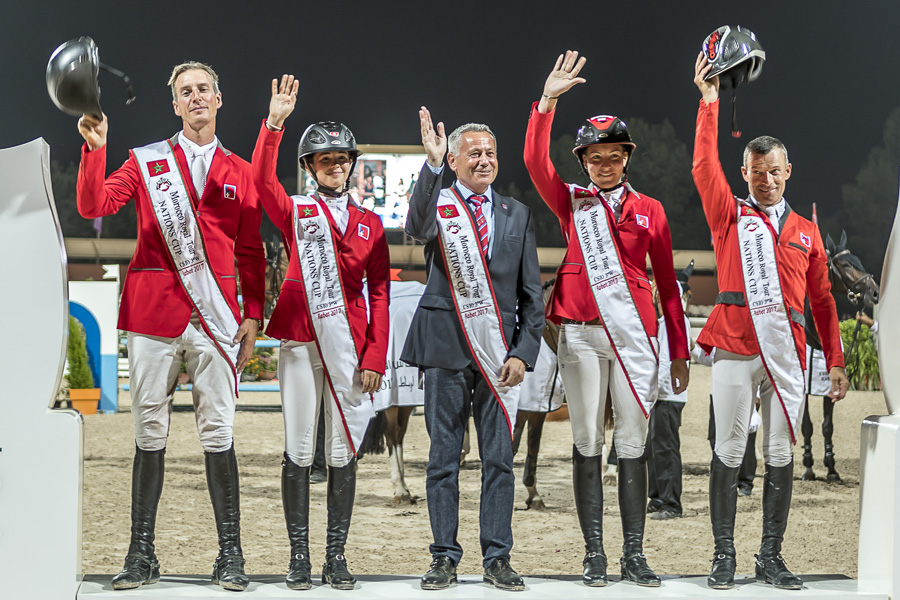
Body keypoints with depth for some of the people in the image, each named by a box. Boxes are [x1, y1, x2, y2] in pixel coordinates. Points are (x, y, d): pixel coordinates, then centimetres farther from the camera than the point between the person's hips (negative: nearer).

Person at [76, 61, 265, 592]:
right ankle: (142, 554, 7)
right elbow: (94, 206, -2)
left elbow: (251, 253, 13)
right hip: (154, 311, 0)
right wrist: (95, 149, -15)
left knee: (218, 432, -2)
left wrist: (254, 314, 4)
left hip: (215, 315, 0)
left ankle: (230, 556, 3)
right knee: (150, 433, 1)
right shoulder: (147, 162, 11)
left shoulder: (239, 173, 14)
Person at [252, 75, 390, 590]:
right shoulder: (295, 212, 8)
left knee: (344, 451, 2)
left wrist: (375, 356, -1)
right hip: (301, 340, -2)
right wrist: (275, 122, -24)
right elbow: (263, 180, -13)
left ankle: (337, 557, 8)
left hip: (351, 345, 2)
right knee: (299, 450, 0)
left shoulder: (370, 224, 13)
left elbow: (379, 293, 8)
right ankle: (299, 557, 6)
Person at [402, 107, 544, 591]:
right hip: (447, 348, -2)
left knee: (499, 457, 3)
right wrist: (431, 165, -34)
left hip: (499, 348, 2)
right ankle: (445, 558, 10)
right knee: (443, 457, 3)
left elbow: (531, 293, 10)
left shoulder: (517, 214, 12)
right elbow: (418, 229, -23)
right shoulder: (436, 203, 3)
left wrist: (524, 352, -1)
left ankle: (497, 559, 10)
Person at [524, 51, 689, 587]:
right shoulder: (572, 202, 10)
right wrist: (548, 100, -15)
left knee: (633, 446, 1)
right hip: (582, 334, 0)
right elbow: (536, 162, -8)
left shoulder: (649, 210, 11)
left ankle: (634, 555, 5)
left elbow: (667, 283, 11)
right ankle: (595, 554, 7)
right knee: (588, 444, 2)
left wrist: (680, 351, 8)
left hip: (635, 335, 0)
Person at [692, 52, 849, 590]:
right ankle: (724, 556, 4)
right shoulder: (729, 216, 11)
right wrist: (710, 101, -6)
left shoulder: (806, 231, 18)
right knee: (730, 452, -2)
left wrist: (836, 360, 11)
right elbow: (705, 166, -3)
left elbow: (822, 300, 17)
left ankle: (772, 557, 10)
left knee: (782, 455, 3)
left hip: (788, 351, 3)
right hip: (735, 346, -3)